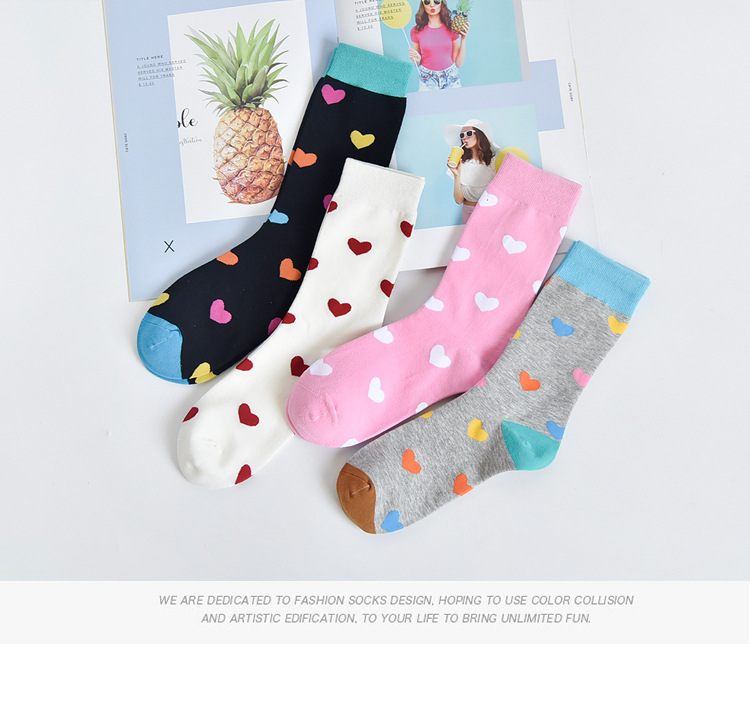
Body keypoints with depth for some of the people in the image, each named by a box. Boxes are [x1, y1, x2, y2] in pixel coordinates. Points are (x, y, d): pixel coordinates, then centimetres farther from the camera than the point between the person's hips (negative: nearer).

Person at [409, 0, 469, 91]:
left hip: (451, 78, 1)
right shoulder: (416, 31, 0)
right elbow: (418, 64, 9)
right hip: (427, 80, 0)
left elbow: (458, 63, 1)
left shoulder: (451, 29, 1)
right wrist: (417, 59, -13)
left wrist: (463, 39, -5)